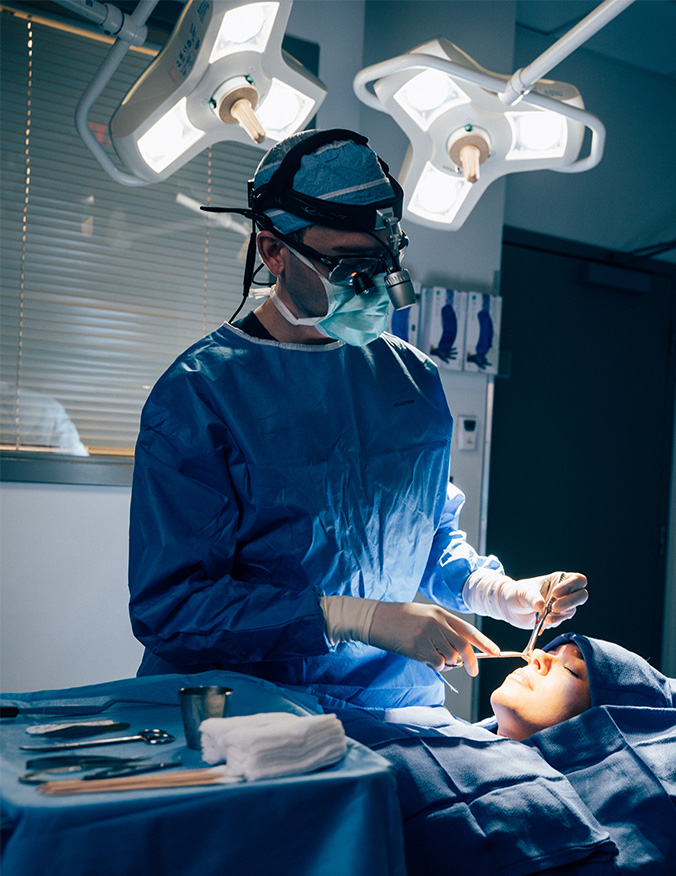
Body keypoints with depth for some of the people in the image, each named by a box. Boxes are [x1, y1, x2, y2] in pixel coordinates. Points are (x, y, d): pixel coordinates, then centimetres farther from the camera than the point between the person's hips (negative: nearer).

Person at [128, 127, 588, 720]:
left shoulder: (416, 381, 12)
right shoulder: (199, 393, -7)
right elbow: (168, 604, -13)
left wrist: (506, 595, 4)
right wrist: (361, 620, -17)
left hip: (398, 706, 5)